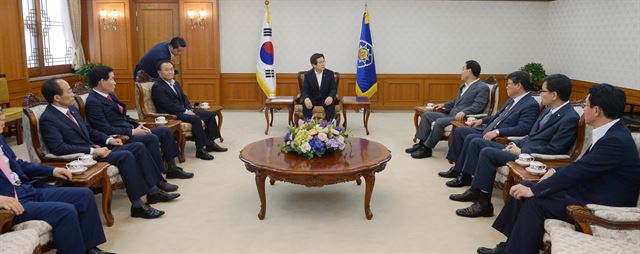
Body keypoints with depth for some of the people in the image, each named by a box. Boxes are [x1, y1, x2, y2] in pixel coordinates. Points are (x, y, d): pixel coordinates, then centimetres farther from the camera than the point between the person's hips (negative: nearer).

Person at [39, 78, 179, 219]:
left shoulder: (72, 109, 13)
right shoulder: (47, 119, -13)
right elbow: (58, 148, -24)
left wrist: (108, 140, 6)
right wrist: (93, 151, -25)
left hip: (94, 149, 9)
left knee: (138, 147, -1)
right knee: (125, 156, -27)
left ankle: (153, 191, 2)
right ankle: (138, 205, -25)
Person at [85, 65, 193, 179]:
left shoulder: (110, 95, 14)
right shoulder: (92, 102, -15)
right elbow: (106, 130, -21)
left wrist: (138, 125, 2)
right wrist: (133, 132, -19)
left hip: (130, 130, 10)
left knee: (165, 131, 3)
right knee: (152, 138, -29)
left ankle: (172, 169, 7)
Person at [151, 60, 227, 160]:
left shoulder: (175, 83, 18)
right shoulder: (157, 87, -10)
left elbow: (184, 98, 16)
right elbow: (167, 105, -19)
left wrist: (190, 110, -3)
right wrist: (185, 111, -19)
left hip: (183, 111, 9)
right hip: (170, 114, -9)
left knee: (209, 114, 0)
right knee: (196, 119, -31)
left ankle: (210, 143, 4)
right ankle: (200, 150, -25)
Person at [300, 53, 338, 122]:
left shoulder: (330, 73, -3)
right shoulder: (308, 74, -4)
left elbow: (334, 89, -7)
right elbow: (304, 90, -10)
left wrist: (331, 97, -31)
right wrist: (306, 98, -35)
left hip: (326, 99, 0)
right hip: (312, 99, 0)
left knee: (331, 103, -31)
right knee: (306, 104, -30)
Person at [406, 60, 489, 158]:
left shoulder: (483, 88, -7)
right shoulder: (463, 86, 21)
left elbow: (477, 106, -20)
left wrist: (464, 112, -34)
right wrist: (444, 105, 22)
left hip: (463, 119, -10)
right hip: (450, 114, 10)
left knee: (440, 121, -30)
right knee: (427, 115, 2)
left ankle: (427, 149, -19)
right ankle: (421, 143, 0)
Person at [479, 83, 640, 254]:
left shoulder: (616, 141, -24)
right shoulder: (611, 132, 5)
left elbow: (579, 170, -25)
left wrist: (534, 190, -21)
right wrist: (557, 171, -1)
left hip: (600, 207, -9)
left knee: (536, 202, -21)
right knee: (524, 188, 1)